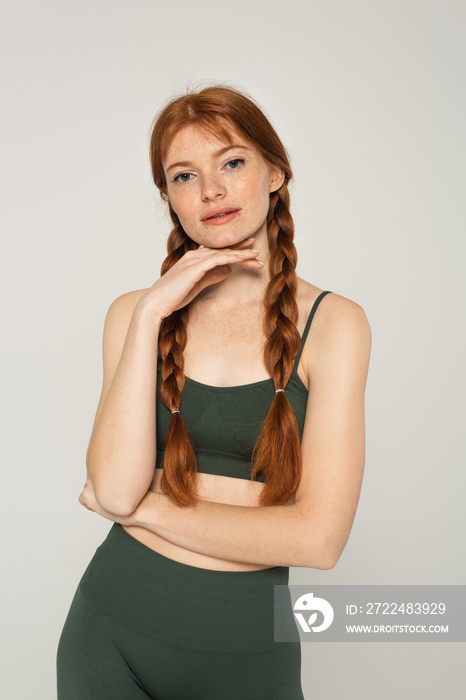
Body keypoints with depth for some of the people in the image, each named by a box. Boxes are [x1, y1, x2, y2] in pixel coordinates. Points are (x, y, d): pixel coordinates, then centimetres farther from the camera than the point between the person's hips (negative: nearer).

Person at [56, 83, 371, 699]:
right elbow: (115, 488, -14)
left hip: (247, 648, -1)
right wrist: (150, 316, -17)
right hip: (115, 627, 2)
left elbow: (318, 537, -15)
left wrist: (142, 508, -11)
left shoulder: (334, 323, -9)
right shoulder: (135, 313, -2)